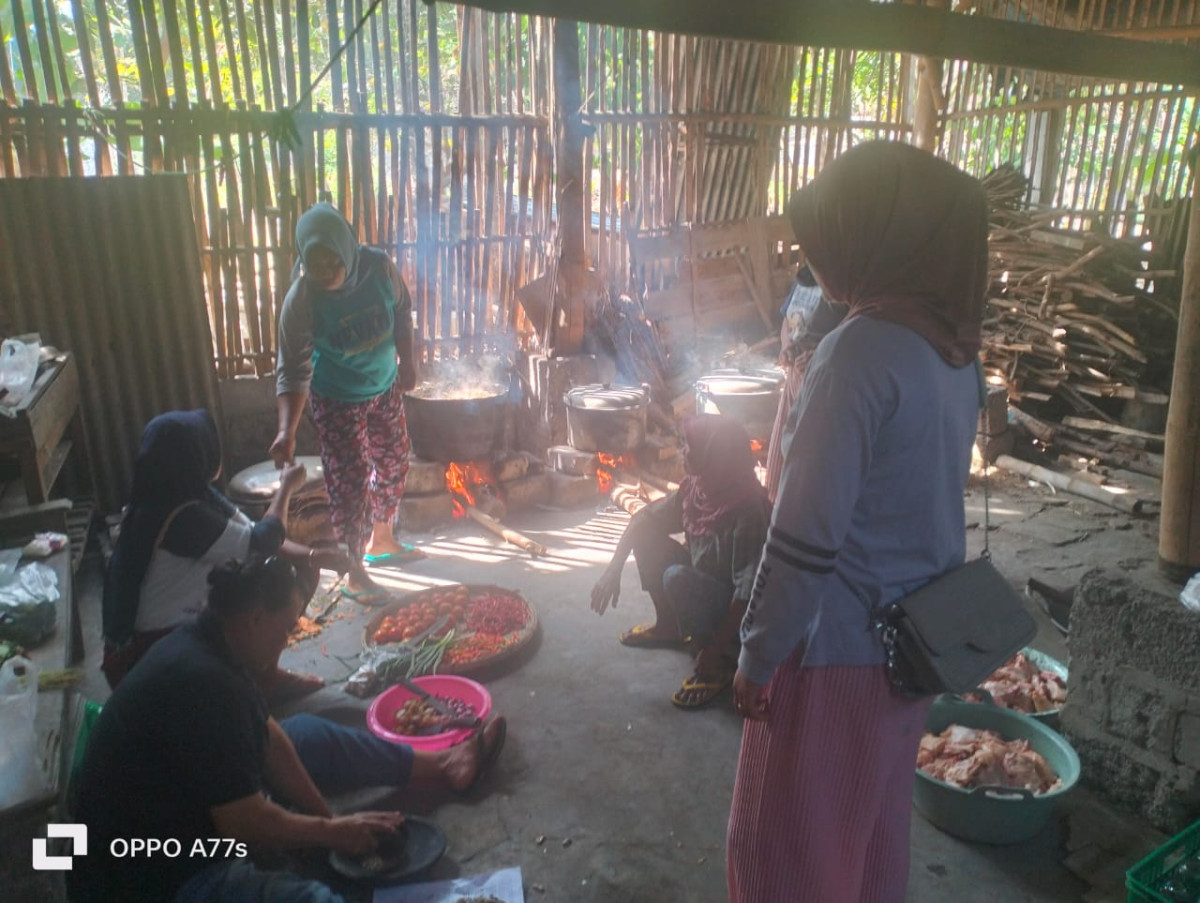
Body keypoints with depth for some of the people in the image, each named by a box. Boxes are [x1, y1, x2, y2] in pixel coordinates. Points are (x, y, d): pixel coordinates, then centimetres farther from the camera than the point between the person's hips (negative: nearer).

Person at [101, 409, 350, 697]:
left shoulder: (196, 496, -1)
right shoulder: (182, 517, -31)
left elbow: (252, 536, 1)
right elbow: (262, 542, -24)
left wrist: (312, 557, -12)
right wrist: (287, 486, -10)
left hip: (177, 626, 9)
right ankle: (258, 677, 14)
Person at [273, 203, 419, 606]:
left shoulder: (379, 266, -19)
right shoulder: (301, 300, -27)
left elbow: (401, 310, 2)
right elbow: (294, 371, -25)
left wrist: (407, 361, 3)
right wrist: (287, 431, -34)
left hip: (386, 388, 5)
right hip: (338, 400, -5)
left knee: (393, 465, 19)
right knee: (350, 484, -2)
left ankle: (382, 540, 42)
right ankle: (355, 574, 15)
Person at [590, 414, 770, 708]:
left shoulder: (748, 508, -31)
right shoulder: (695, 488, -8)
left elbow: (749, 591, -32)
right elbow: (644, 517, 3)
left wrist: (715, 650, -30)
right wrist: (613, 570, -7)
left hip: (737, 615, -8)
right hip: (704, 582, 8)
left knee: (677, 578, -33)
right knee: (646, 535, -2)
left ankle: (720, 665, -11)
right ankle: (670, 626, 14)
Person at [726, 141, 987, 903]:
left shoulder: (860, 352, -22)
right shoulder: (955, 349, 3)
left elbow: (806, 535, -23)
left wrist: (757, 657, -12)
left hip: (836, 646, -8)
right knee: (873, 828, 25)